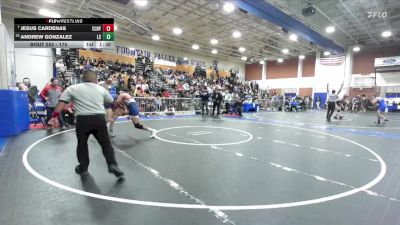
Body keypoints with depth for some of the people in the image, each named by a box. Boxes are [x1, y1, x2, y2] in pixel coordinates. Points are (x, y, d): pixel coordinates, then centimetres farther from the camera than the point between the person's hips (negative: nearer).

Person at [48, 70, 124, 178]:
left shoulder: (72, 88, 11)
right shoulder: (101, 89, 15)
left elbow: (62, 102, 4)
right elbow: (111, 101, 26)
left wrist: (55, 116, 5)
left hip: (83, 119, 0)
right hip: (99, 118, 1)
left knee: (82, 144, 17)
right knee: (106, 143, 9)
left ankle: (83, 168, 27)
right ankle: (112, 165, 2)